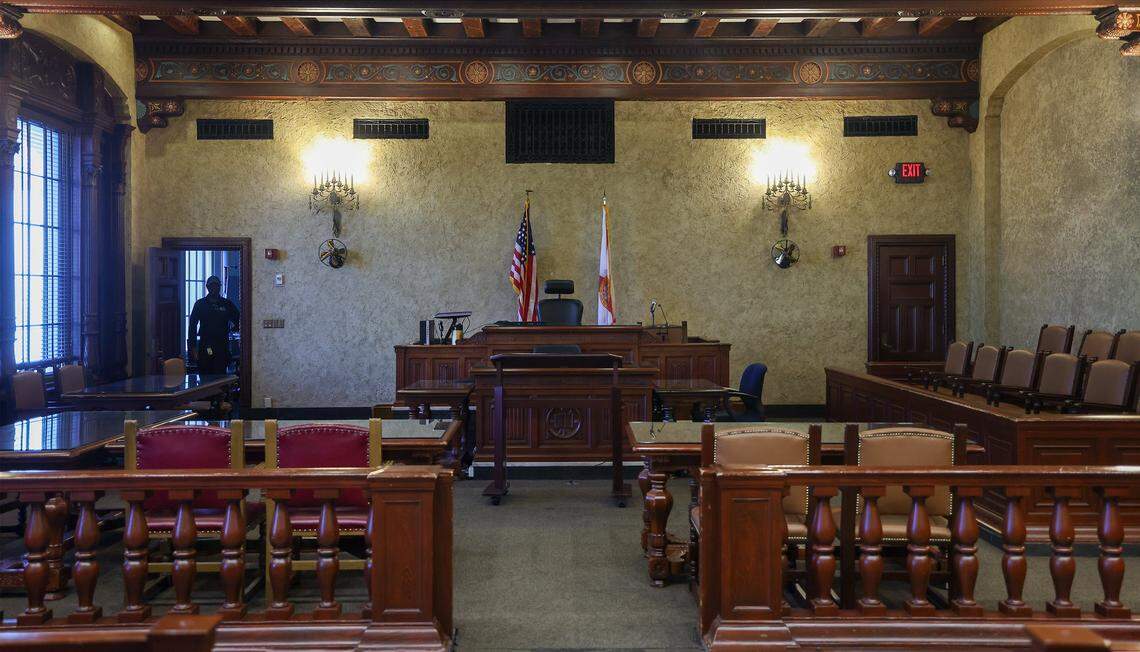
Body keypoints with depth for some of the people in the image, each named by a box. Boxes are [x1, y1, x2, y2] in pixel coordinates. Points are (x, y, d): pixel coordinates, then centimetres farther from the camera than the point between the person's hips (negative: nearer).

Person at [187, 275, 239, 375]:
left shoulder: (227, 304, 8)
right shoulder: (200, 304, 8)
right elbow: (192, 325, 9)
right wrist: (192, 345, 4)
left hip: (222, 345, -1)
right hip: (204, 346, 1)